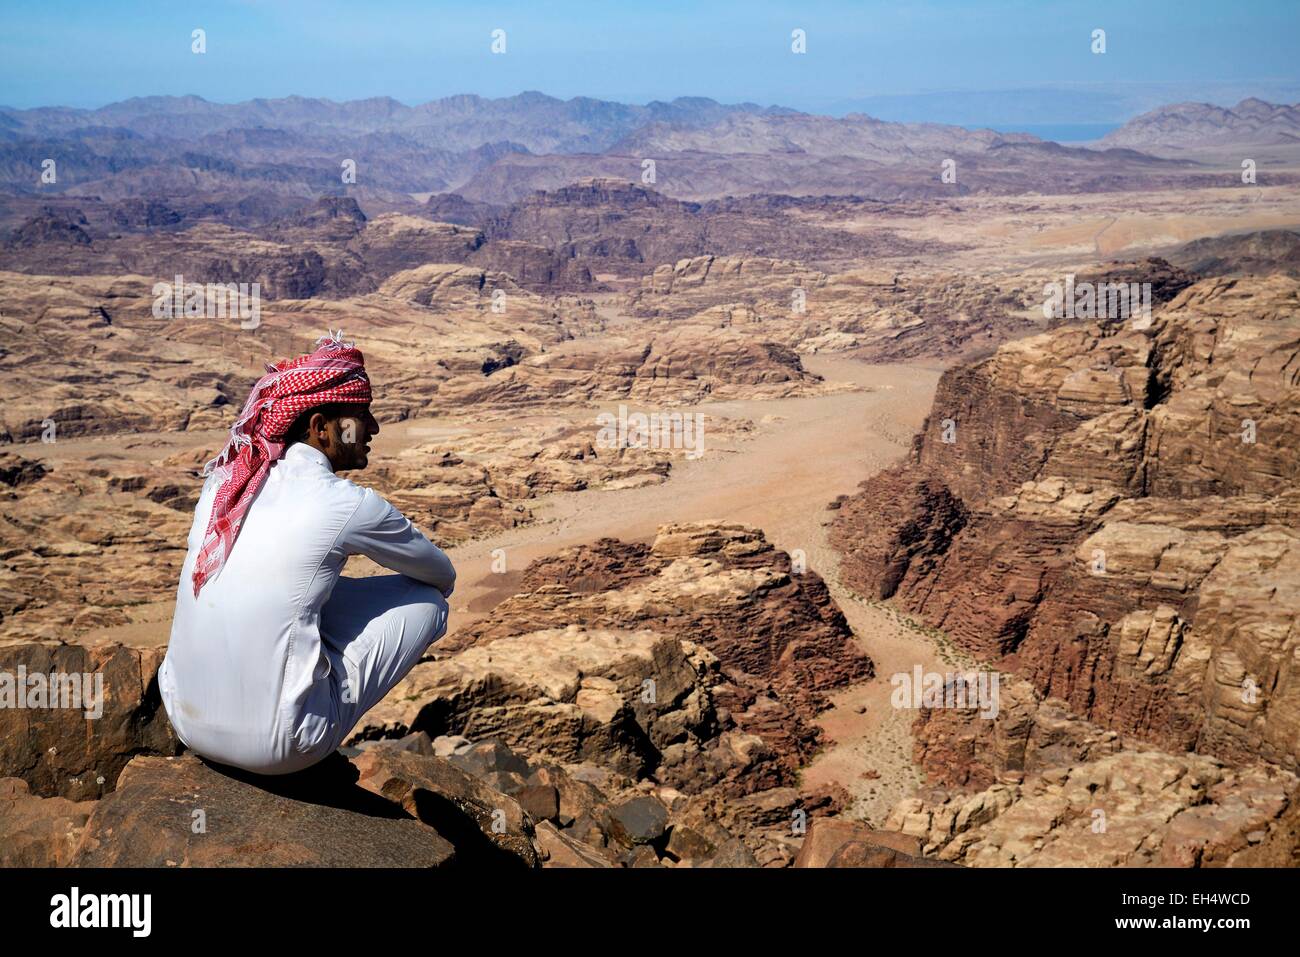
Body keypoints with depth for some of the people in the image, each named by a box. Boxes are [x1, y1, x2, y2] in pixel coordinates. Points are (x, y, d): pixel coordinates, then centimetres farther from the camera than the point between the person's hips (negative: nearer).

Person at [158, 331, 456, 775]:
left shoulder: (223, 477, 5)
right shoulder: (350, 505, -11)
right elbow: (444, 575, 9)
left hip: (185, 721, 7)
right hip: (278, 747, -7)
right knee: (427, 601, 6)